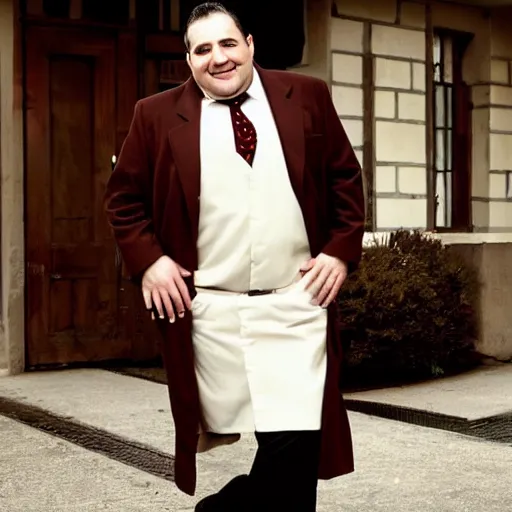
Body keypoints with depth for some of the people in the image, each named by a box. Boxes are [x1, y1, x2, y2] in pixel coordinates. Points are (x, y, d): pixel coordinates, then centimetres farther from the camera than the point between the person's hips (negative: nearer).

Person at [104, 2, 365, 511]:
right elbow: (123, 195, 10)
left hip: (296, 304, 1)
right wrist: (147, 259, -3)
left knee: (296, 447, -7)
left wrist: (341, 250, 1)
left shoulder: (307, 96, 7)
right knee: (223, 439, 7)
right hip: (208, 311, 0)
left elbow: (346, 179, 12)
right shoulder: (157, 114, 4)